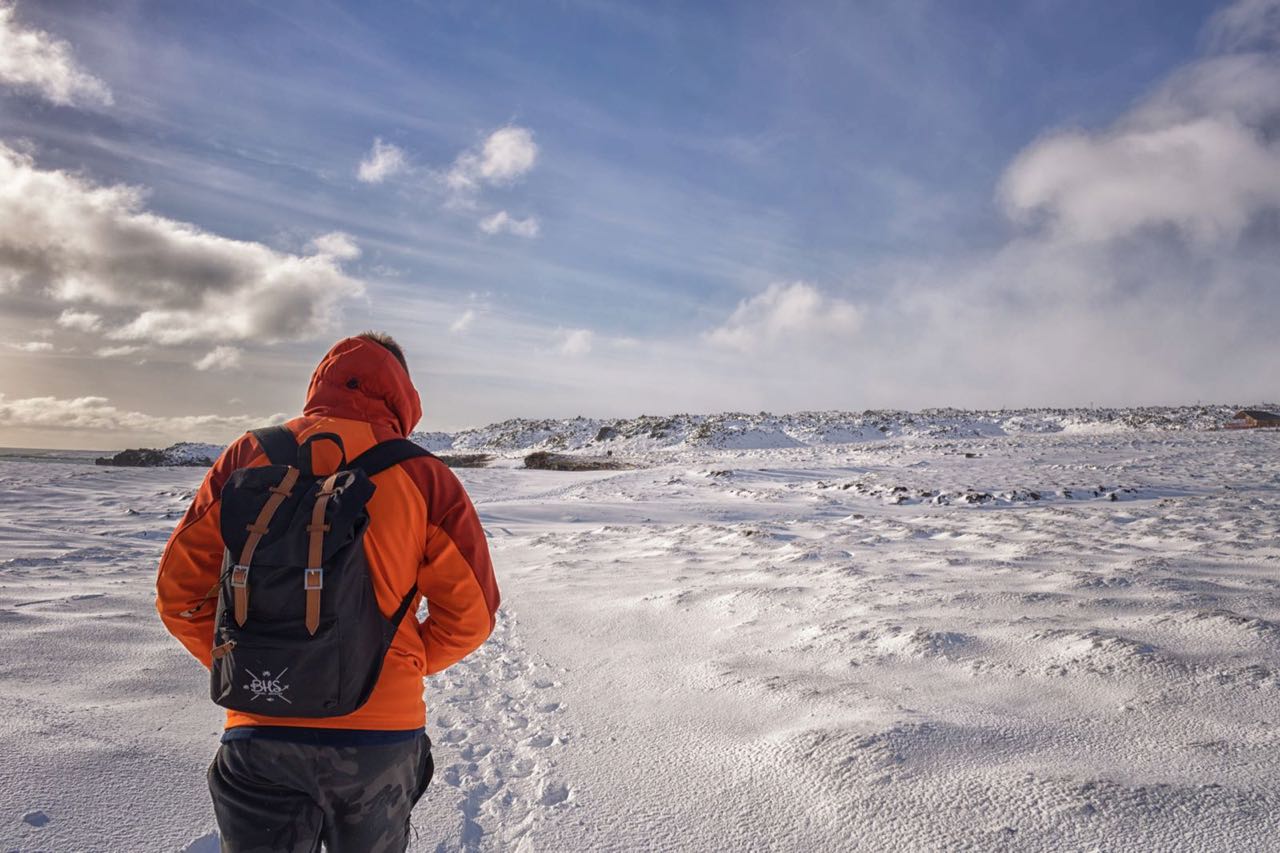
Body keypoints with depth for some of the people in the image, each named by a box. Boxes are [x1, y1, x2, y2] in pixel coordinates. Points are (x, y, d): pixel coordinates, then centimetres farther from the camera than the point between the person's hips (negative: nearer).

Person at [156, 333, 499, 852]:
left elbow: (179, 588, 2)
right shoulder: (423, 474, -5)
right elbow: (469, 614, -5)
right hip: (382, 732, 0)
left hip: (261, 730, 0)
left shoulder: (250, 456, 0)